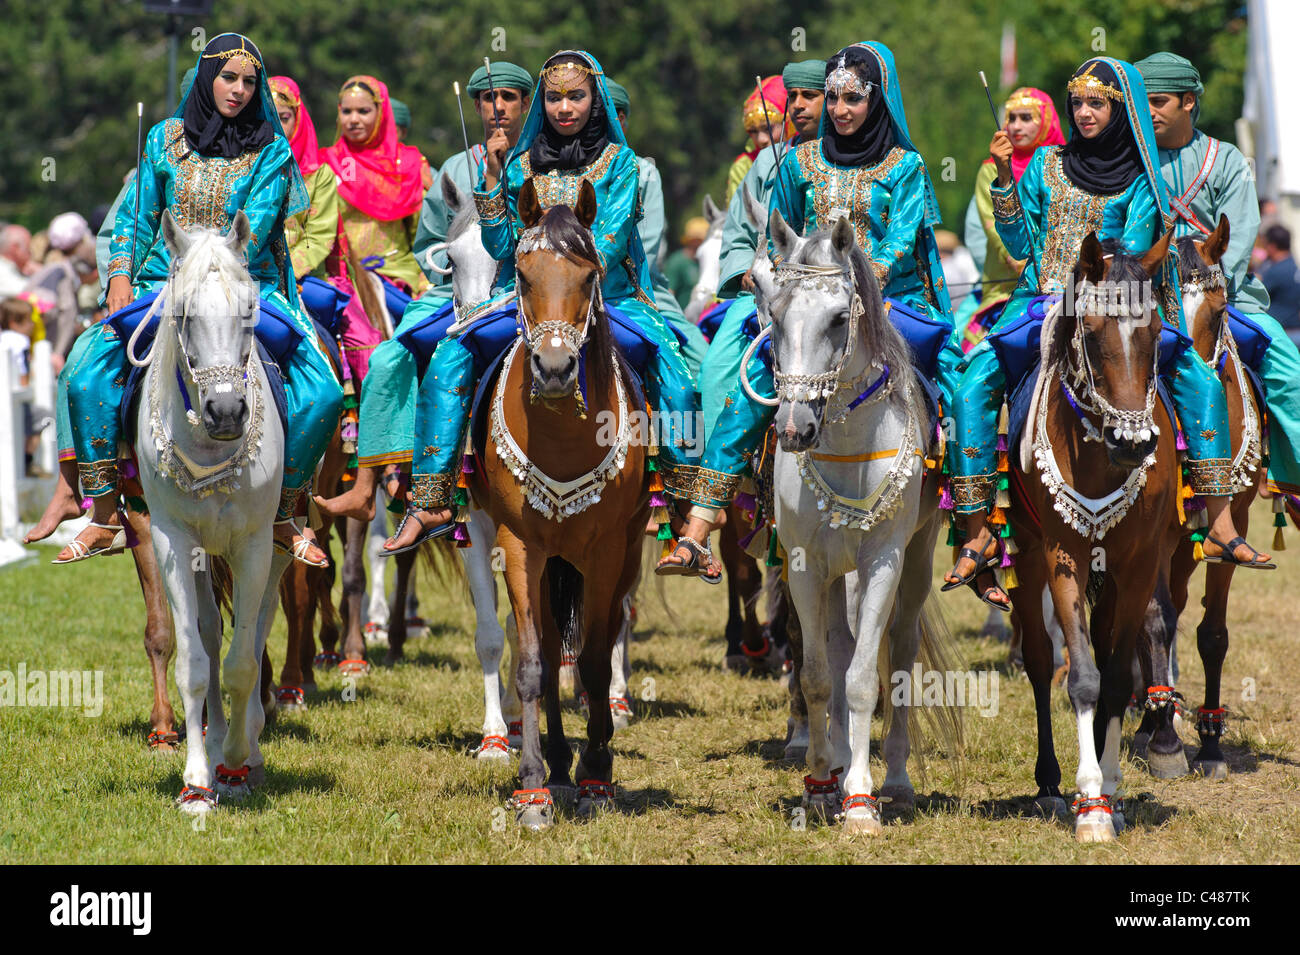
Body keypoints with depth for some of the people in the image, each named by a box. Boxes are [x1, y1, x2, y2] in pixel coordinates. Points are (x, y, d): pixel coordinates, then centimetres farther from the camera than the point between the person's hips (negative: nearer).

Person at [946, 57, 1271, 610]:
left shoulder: (1140, 180, 7)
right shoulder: (1046, 165, 12)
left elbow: (1133, 252, -6)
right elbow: (1018, 244, 8)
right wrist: (1004, 180, -5)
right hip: (1040, 302, 1)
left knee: (1200, 382, -22)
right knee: (972, 388, -25)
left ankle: (1220, 527, -23)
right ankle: (977, 534, -21)